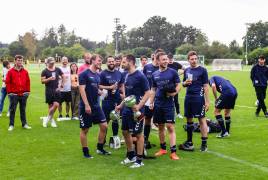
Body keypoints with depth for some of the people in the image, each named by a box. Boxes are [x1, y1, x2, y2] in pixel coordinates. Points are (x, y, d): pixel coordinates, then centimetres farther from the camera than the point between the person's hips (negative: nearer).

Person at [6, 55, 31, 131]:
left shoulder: (25, 72, 7)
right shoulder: (11, 71, -1)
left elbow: (28, 82, 11)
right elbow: (7, 82, -1)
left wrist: (28, 91, 4)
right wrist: (9, 92, -7)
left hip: (23, 94, 2)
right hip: (14, 94, -2)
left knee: (23, 110, 11)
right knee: (12, 110, 3)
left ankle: (24, 124, 19)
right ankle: (11, 125, 10)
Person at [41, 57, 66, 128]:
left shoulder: (58, 69, 8)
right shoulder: (44, 71, -2)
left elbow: (63, 77, 15)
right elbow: (42, 81, -7)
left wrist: (61, 86, 7)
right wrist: (49, 79, -23)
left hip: (56, 91, 2)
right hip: (49, 92, -2)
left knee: (56, 105, -10)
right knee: (50, 106, 4)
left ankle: (48, 118, 7)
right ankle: (52, 120, 18)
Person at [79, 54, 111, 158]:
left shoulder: (98, 75, 12)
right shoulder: (84, 73, -10)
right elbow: (82, 89, -16)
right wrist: (87, 105, -21)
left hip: (96, 106, 8)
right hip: (86, 107, -7)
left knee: (104, 126, 6)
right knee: (85, 130, 3)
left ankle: (100, 148, 22)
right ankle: (85, 152, 16)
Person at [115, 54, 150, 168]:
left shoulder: (140, 76, -14)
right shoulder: (127, 76, 10)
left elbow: (148, 93, -15)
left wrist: (138, 106, -25)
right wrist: (121, 105, 18)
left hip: (136, 110, -8)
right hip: (127, 109, 9)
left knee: (138, 134, 1)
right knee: (125, 131, 14)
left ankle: (139, 160, 12)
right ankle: (131, 156, 30)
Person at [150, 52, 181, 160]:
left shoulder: (172, 72, -1)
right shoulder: (155, 75, 9)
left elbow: (178, 85, 1)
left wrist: (174, 92, -19)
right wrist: (151, 102, 7)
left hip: (169, 103, -4)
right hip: (158, 104, 4)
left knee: (170, 127, -8)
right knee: (160, 127, 12)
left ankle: (173, 151, -5)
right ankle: (163, 148, 25)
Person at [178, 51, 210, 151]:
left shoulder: (202, 70, -3)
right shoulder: (187, 70, 12)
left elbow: (206, 86, -5)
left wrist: (207, 101, -9)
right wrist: (185, 83, -3)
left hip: (198, 98, -6)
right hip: (188, 98, 6)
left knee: (202, 120, -3)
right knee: (189, 119, 11)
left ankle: (204, 144, 4)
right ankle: (189, 143, 21)